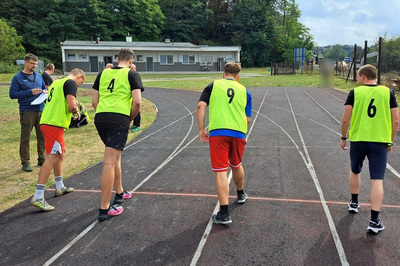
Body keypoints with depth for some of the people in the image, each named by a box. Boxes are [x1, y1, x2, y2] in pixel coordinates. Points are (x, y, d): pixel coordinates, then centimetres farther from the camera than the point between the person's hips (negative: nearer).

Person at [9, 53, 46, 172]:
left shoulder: (39, 76, 13)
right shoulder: (18, 78, -2)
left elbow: (45, 88, 25)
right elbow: (12, 94, -7)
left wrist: (44, 92, 0)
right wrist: (30, 92, -15)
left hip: (41, 110, 5)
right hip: (27, 112, -5)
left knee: (42, 136, 10)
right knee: (25, 138, -1)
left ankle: (42, 159, 23)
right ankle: (25, 163, 7)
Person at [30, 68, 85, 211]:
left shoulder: (57, 82, 21)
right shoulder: (71, 83, -6)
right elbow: (72, 105, -18)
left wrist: (71, 110, 19)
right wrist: (76, 113, 2)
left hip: (46, 121, 10)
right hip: (55, 124, -10)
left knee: (61, 153, 21)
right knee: (52, 158, -9)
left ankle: (60, 187, 33)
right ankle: (38, 197, -11)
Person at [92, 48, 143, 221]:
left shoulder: (103, 73, 18)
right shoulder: (131, 74, 5)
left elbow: (94, 101, 15)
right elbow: (137, 101, -7)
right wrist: (130, 119, 7)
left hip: (100, 118, 5)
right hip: (119, 119, -5)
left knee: (115, 156, 24)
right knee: (109, 162, -6)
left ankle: (119, 193, 38)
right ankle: (104, 209, -2)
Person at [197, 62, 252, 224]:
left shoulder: (213, 85, 11)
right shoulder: (244, 91, 16)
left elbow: (201, 106, -2)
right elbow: (247, 118, 14)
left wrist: (201, 130, 2)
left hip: (217, 133, -3)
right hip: (239, 133, 3)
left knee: (221, 171, -2)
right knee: (236, 165, 26)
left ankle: (224, 214, -4)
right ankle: (241, 195, 49)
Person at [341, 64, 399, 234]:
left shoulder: (355, 92, -3)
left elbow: (345, 119, -6)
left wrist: (344, 138, 9)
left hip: (358, 140, 0)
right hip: (380, 142, 0)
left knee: (355, 171, 24)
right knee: (377, 181, -1)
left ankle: (354, 203, 40)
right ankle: (374, 221, -4)